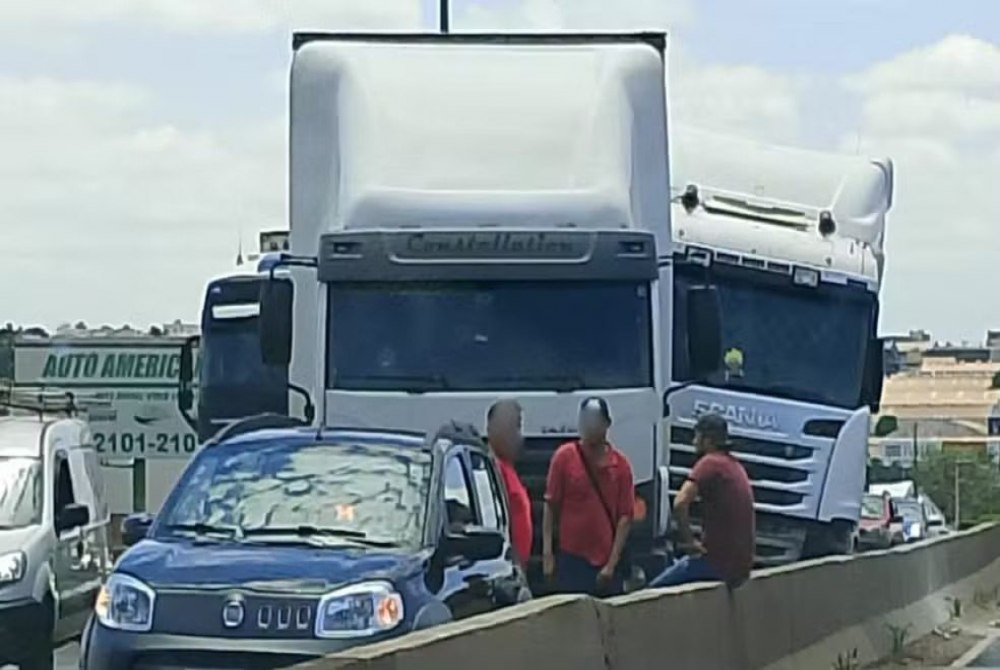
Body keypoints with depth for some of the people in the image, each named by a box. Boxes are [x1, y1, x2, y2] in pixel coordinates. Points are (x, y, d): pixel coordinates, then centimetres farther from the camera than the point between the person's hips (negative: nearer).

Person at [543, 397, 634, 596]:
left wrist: (612, 563, -6)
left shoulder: (620, 464, 1)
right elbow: (551, 507, 2)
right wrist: (547, 553, -5)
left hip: (606, 563, 1)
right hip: (571, 559, -1)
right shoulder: (565, 457, -1)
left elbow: (625, 517, 1)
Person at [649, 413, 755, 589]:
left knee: (655, 589, 0)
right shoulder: (735, 466, 16)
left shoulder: (710, 462, -11)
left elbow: (680, 503, -25)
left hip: (717, 560, -8)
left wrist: (688, 541, -13)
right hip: (740, 565, 8)